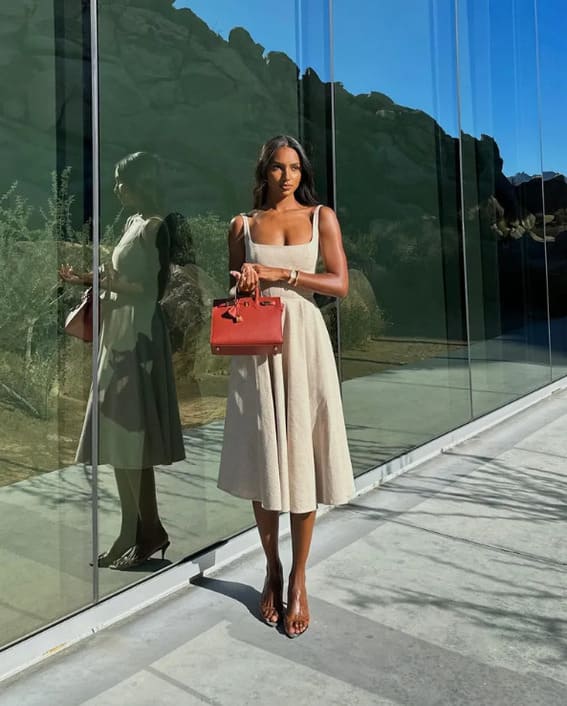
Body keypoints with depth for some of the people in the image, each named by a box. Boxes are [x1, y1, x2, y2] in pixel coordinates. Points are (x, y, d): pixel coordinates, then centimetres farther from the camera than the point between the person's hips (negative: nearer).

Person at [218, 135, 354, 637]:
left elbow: (340, 284, -2)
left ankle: (298, 579, 10)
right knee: (263, 456, 3)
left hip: (303, 339, -1)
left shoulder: (321, 217, 7)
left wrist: (281, 274, -11)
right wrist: (243, 283, -7)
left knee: (300, 454, -1)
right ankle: (272, 570, 19)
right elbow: (233, 289, 16)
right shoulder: (243, 224, 11)